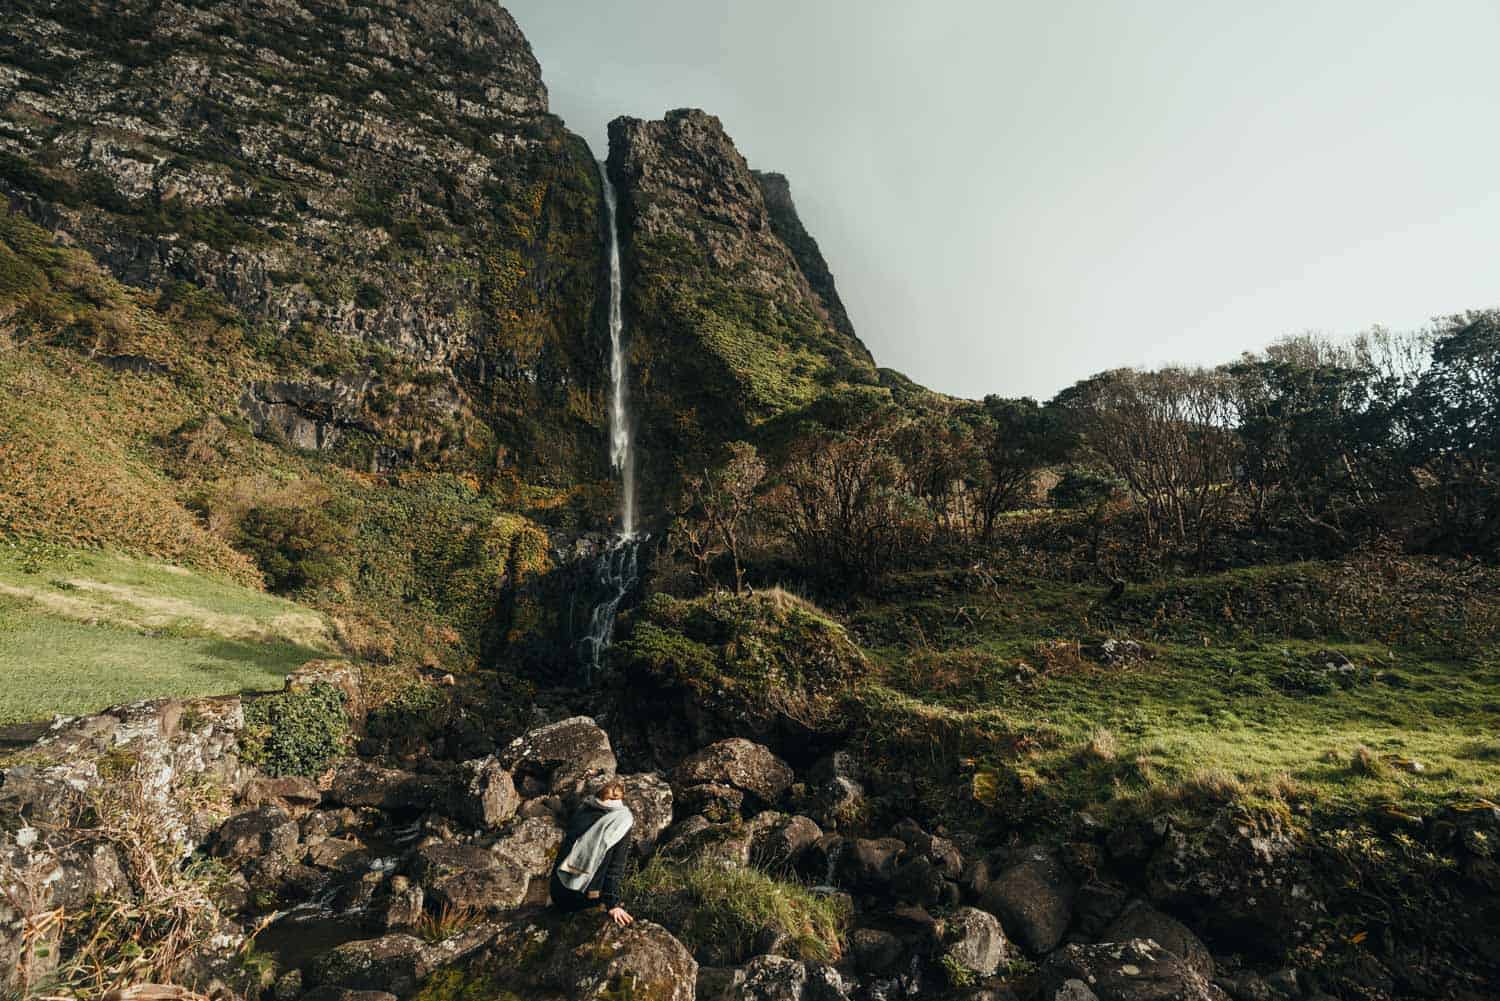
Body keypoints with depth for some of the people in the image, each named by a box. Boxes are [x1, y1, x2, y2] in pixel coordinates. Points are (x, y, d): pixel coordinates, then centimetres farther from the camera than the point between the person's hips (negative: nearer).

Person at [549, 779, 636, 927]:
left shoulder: (581, 811, 7)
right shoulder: (621, 821, -6)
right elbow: (616, 866, -10)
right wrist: (612, 904, -7)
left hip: (557, 897, 5)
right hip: (582, 899, -5)